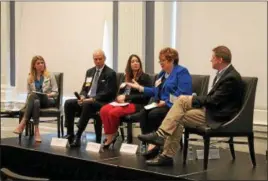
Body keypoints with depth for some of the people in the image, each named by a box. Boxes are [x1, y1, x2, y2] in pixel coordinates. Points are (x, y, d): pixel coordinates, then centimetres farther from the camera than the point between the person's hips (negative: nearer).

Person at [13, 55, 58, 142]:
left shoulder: (50, 75, 7)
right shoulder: (30, 78, 14)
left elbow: (55, 92, 4)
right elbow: (29, 93, 14)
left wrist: (48, 95, -16)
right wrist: (30, 96, -10)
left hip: (49, 100, -2)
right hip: (34, 100, 2)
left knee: (34, 95, -37)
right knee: (35, 101, -40)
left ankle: (23, 124, -42)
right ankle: (36, 130, -48)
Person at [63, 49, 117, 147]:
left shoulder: (110, 73, -4)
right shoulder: (90, 71, 18)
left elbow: (108, 93, -13)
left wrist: (92, 99, -21)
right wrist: (82, 97, -5)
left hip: (102, 102, -7)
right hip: (87, 99, 7)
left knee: (87, 104, -37)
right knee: (68, 103, -15)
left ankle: (78, 136, -34)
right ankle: (70, 133, -14)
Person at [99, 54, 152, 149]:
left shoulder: (145, 77, 0)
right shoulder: (127, 77, 20)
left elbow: (144, 96, -10)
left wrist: (126, 97, -14)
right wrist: (120, 98, -3)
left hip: (137, 104, -6)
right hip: (124, 102, 6)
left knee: (113, 112, -30)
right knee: (104, 110, -23)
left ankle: (114, 134, -3)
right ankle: (109, 136, -18)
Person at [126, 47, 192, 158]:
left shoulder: (182, 72, -7)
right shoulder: (162, 73, 20)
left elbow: (183, 95, -19)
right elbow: (156, 91, 28)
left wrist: (166, 102, -21)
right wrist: (140, 88, 19)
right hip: (160, 104, 8)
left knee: (153, 114, -32)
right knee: (143, 113, -21)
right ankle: (151, 143, -28)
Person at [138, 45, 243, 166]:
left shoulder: (231, 77, -20)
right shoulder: (224, 73, 11)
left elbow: (214, 100, -21)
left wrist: (193, 99, -9)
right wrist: (193, 99, 1)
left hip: (218, 116, -9)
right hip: (211, 108, 9)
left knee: (178, 118, -13)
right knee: (182, 100, -7)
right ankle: (161, 135, -12)